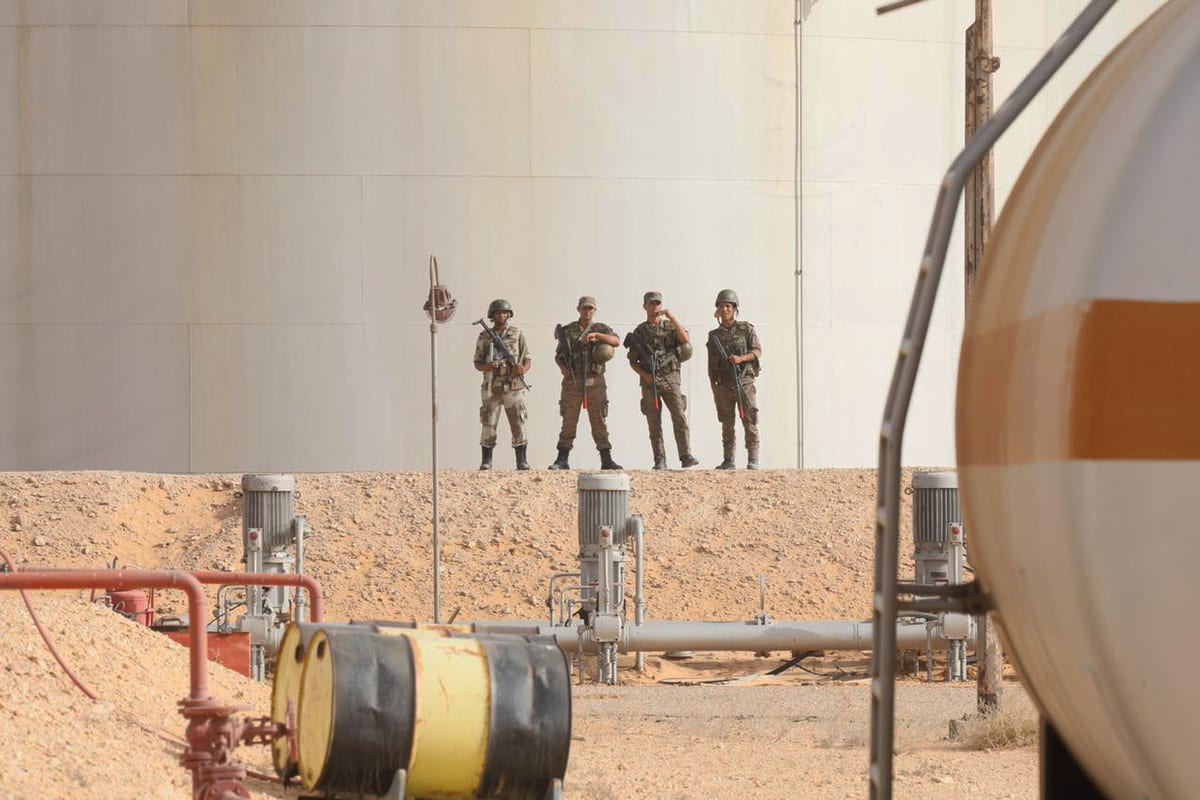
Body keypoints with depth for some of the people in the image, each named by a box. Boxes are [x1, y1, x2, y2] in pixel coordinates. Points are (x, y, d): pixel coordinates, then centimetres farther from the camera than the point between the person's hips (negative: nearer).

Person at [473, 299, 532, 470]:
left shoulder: (517, 334, 3)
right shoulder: (484, 337, 4)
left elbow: (528, 360, 3)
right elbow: (477, 363, 6)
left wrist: (523, 368, -21)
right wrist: (485, 367, -18)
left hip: (513, 388, 0)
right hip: (492, 388, 0)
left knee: (518, 425, -4)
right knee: (489, 426, -2)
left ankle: (522, 461, 1)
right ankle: (486, 462, 6)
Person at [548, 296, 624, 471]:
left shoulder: (601, 329, 5)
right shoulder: (568, 330, 8)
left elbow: (616, 341, -14)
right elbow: (558, 355, 13)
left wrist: (596, 335, -28)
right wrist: (562, 367, -9)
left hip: (595, 382, -1)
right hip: (572, 382, 1)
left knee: (599, 423, 0)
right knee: (569, 422, 0)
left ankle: (606, 460, 2)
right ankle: (562, 460, 3)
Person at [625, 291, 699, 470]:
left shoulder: (670, 326, 7)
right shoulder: (639, 332, 8)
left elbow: (685, 339, -14)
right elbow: (632, 361, 10)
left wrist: (672, 316, -16)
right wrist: (645, 375, -8)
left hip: (671, 380, -1)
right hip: (650, 382, 1)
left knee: (679, 418, -12)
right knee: (654, 423, -1)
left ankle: (686, 457, -15)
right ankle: (660, 461, 1)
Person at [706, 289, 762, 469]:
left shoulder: (746, 329, 3)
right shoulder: (714, 335, 11)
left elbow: (757, 351, -4)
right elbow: (711, 366, 13)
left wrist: (741, 358, -22)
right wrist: (714, 390, 8)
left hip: (744, 383, -3)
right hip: (723, 385, 3)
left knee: (750, 421, -7)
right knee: (727, 424, 3)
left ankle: (752, 461, -7)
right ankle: (728, 461, 6)